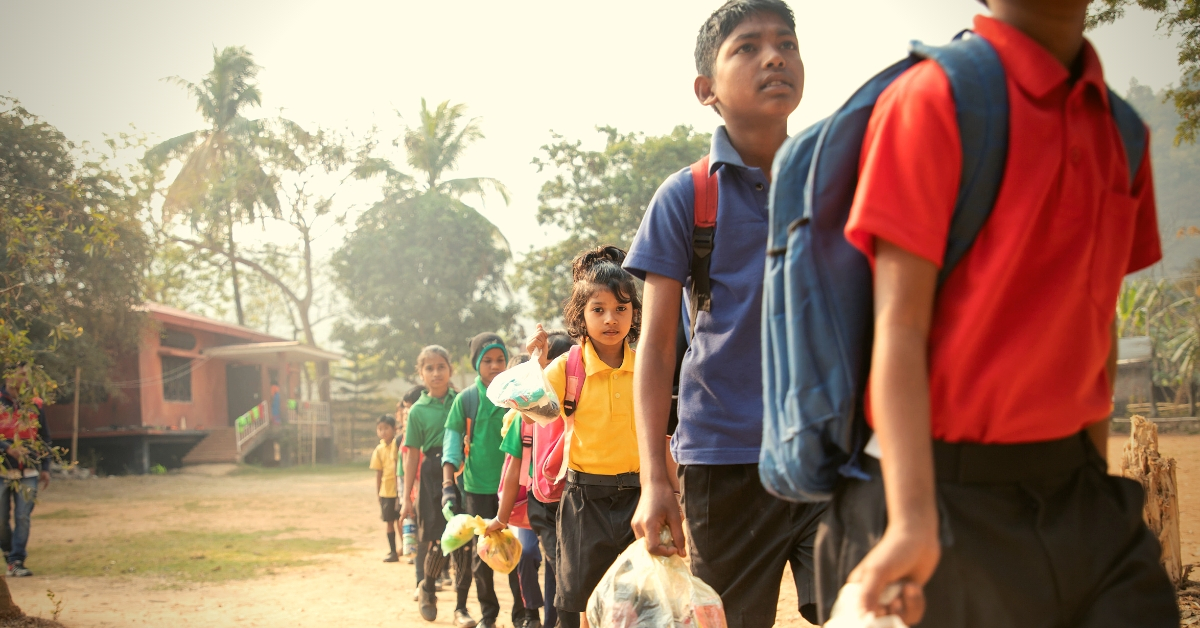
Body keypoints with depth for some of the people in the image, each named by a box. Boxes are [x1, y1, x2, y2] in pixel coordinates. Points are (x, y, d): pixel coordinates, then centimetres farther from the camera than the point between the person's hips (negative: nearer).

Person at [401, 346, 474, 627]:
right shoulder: (418, 411, 4)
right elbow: (412, 455, 5)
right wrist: (407, 496, 4)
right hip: (434, 476, -1)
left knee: (465, 542, 0)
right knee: (438, 540, -5)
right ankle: (427, 587, 26)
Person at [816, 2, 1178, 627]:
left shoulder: (1121, 131, 11)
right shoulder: (934, 98, -9)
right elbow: (899, 323, -16)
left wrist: (1094, 475, 17)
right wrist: (913, 521, -25)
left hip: (1076, 494, 6)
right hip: (949, 491, -5)